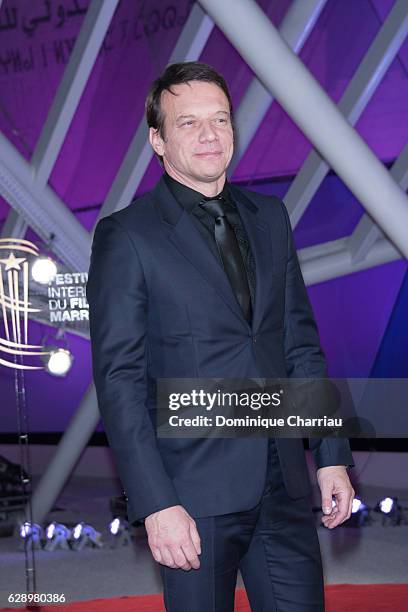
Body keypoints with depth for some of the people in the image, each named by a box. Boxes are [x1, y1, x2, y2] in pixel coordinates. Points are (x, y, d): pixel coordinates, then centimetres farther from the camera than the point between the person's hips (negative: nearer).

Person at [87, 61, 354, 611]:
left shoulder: (269, 218, 11)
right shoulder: (126, 236, -6)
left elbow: (302, 345, 14)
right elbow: (119, 380, -9)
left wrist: (332, 456, 8)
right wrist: (155, 504, -15)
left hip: (283, 486, 5)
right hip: (197, 493, -5)